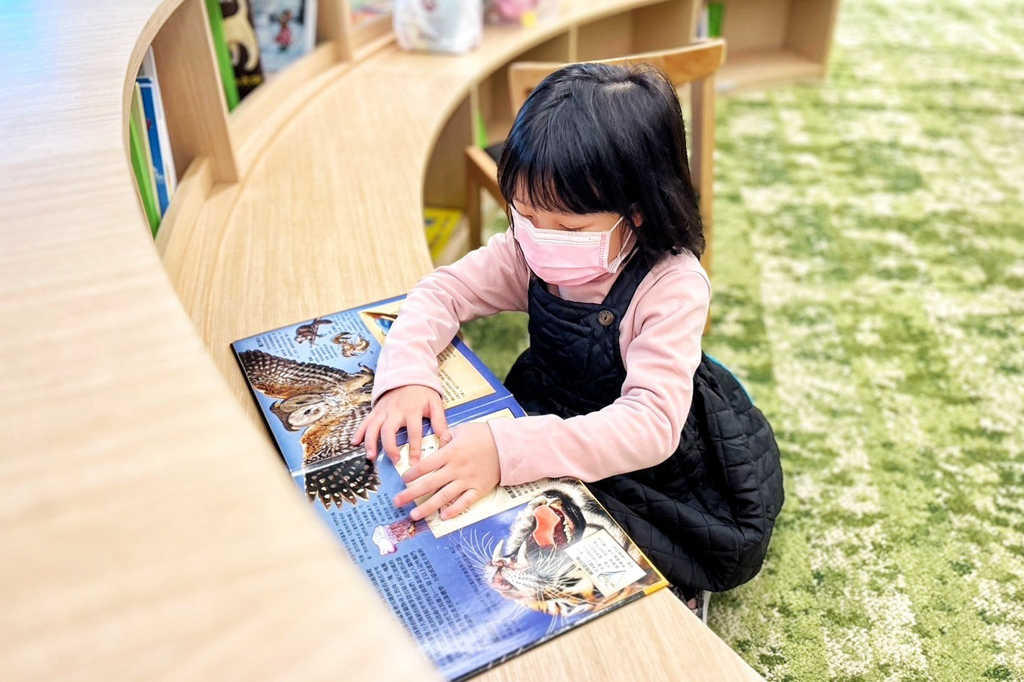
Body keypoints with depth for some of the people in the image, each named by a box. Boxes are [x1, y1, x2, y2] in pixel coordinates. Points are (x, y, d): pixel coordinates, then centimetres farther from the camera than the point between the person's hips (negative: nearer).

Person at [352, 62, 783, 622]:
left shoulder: (673, 288, -30)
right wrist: (406, 375, -31)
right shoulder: (532, 252, -14)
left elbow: (651, 425, -39)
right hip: (553, 420, 6)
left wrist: (507, 450, -52)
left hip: (646, 466, -5)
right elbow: (442, 291, -9)